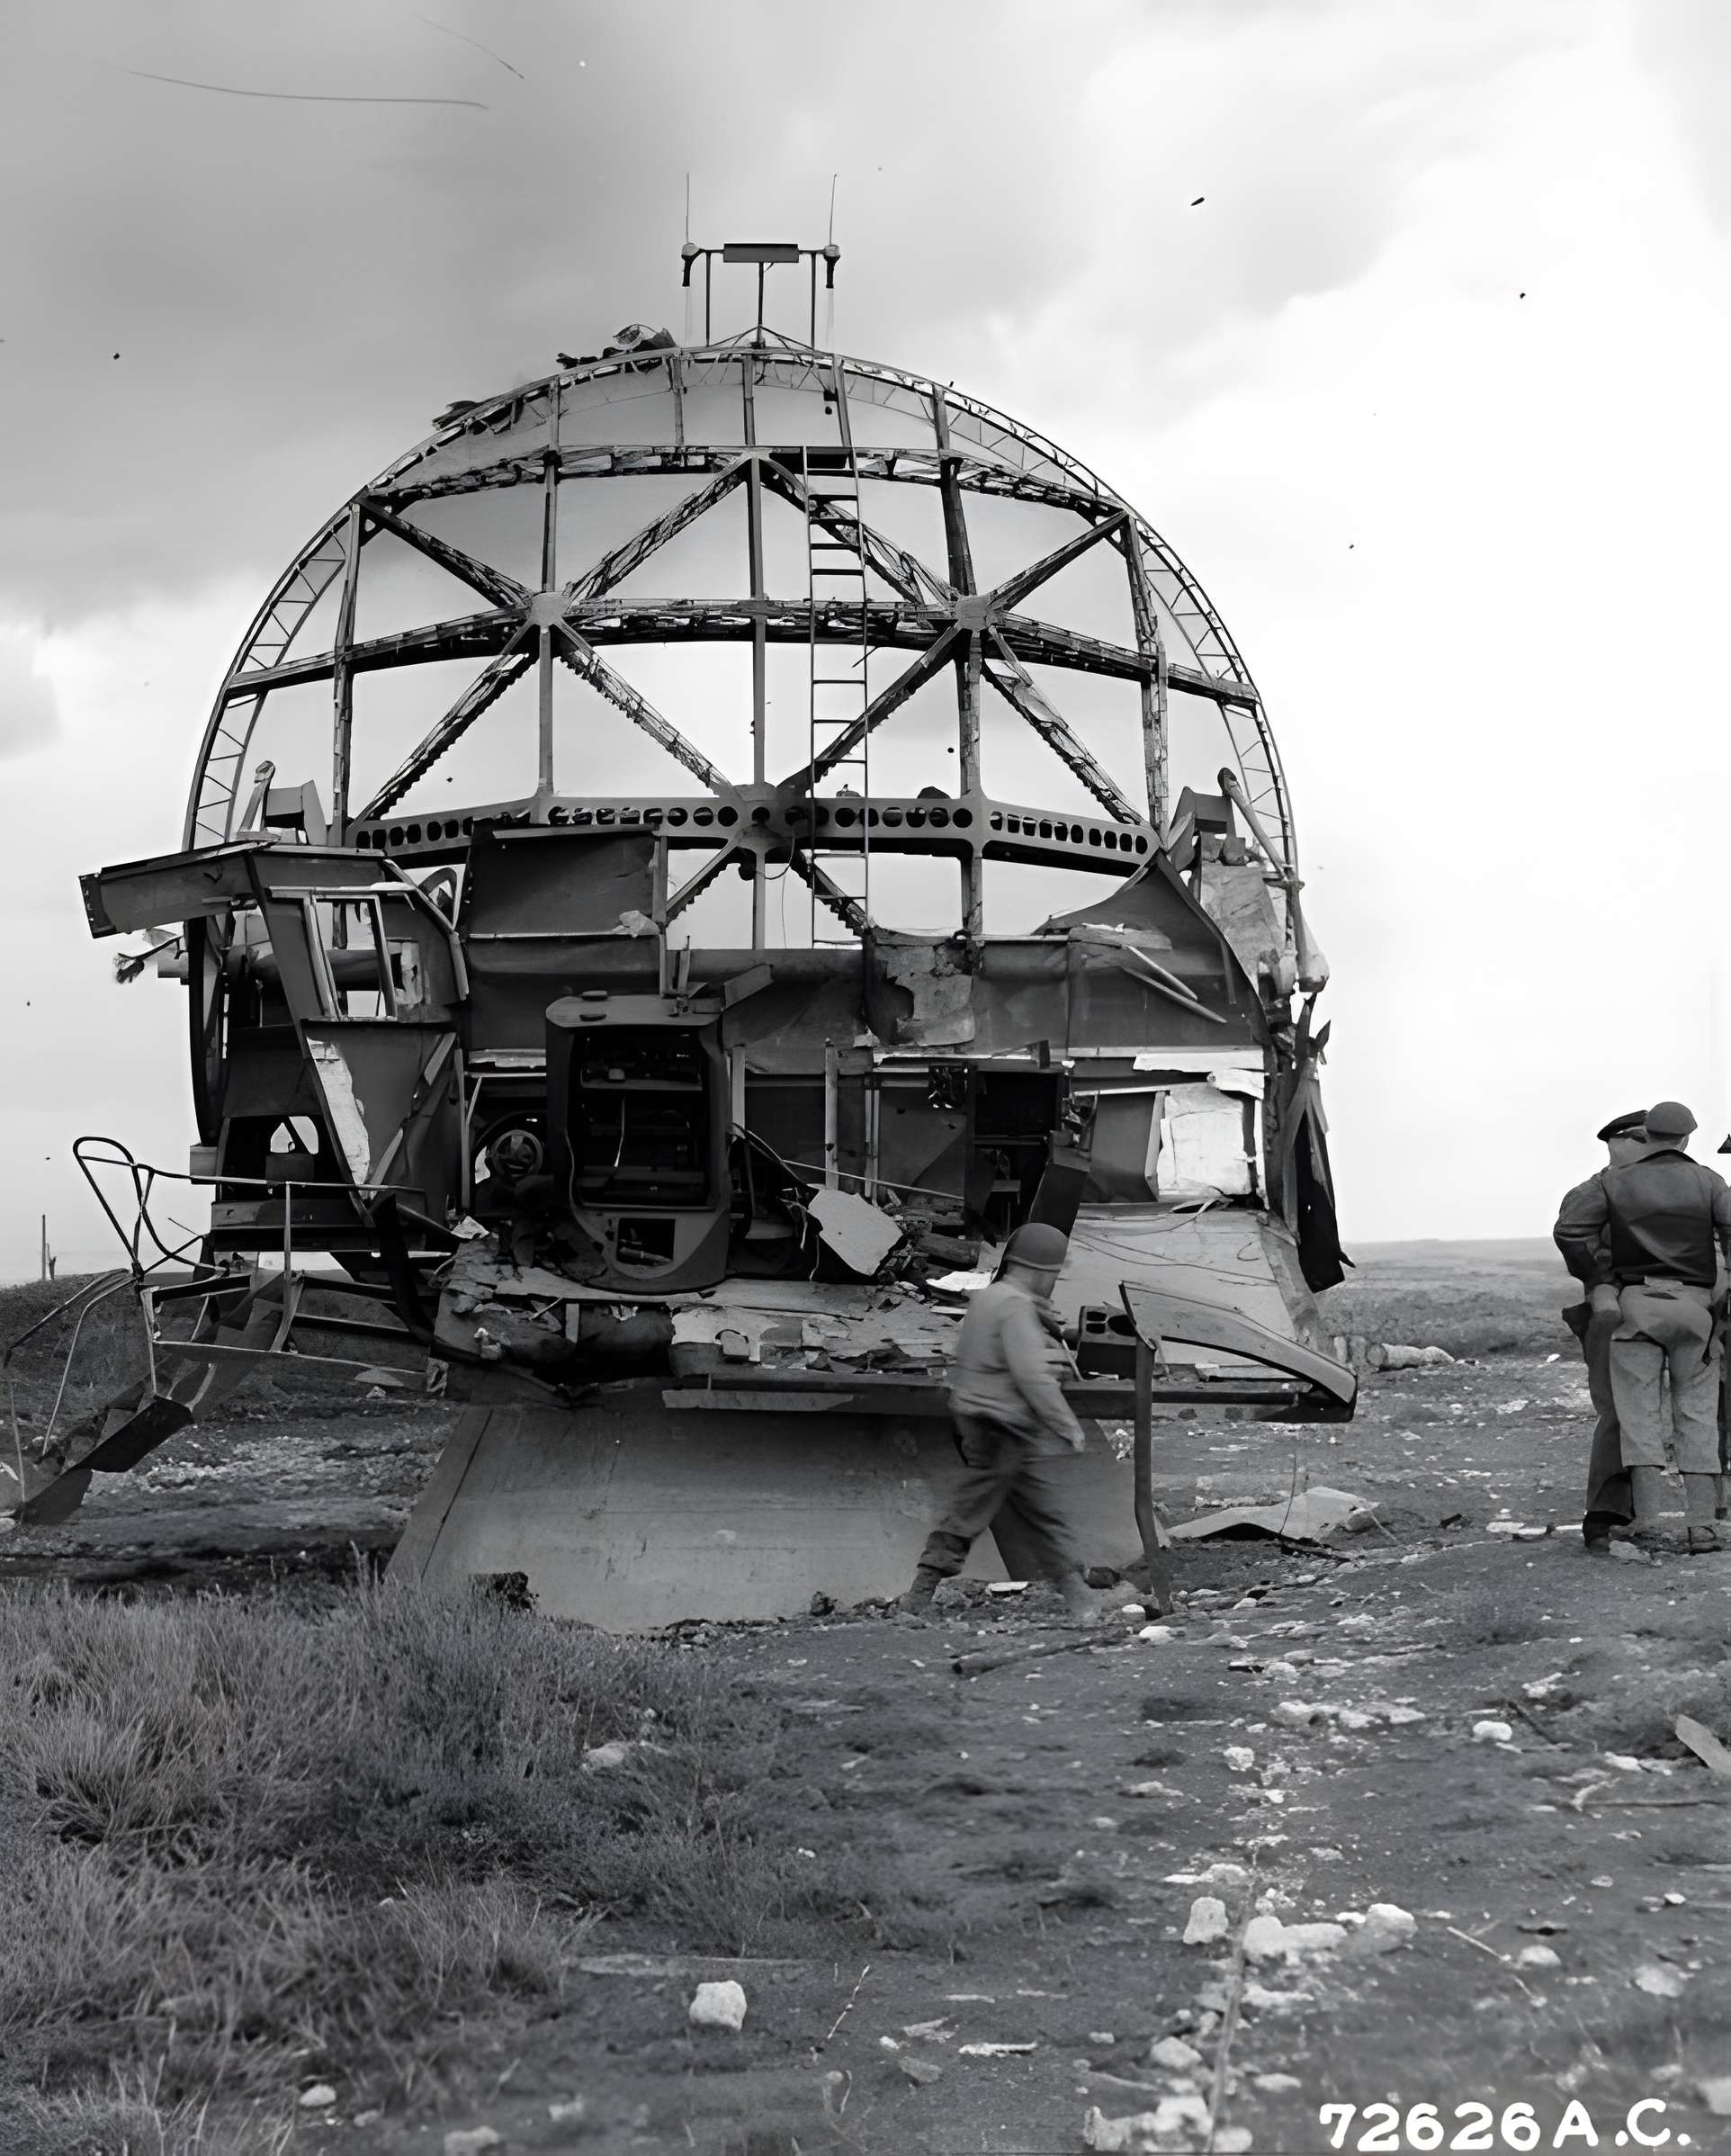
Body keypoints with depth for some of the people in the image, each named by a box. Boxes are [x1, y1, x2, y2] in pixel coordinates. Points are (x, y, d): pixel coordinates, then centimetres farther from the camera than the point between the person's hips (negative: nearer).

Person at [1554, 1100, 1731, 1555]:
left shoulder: (1613, 1181, 4)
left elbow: (1571, 1232, -6)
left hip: (1636, 1301, 0)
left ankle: (1647, 1526, -7)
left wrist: (1597, 1280, 5)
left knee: (1640, 1415, 0)